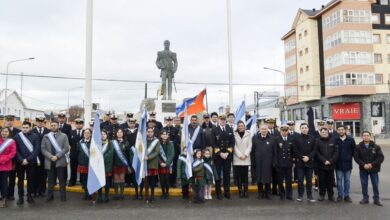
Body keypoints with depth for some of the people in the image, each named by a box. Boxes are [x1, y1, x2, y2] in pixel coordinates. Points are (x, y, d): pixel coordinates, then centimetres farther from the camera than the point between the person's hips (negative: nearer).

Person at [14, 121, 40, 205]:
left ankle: (29, 195, 17)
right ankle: (21, 196, 12)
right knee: (20, 179, 5)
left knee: (30, 179, 6)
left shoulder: (35, 136, 0)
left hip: (31, 162, 0)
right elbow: (16, 150, -1)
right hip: (20, 162, 1)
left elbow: (37, 149, -5)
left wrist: (28, 159, -12)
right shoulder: (17, 136, 2)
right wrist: (21, 160, -12)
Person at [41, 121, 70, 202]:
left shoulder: (64, 136, 3)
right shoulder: (45, 136, 9)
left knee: (62, 180, 3)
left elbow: (66, 148, -5)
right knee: (51, 180, 7)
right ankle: (50, 195, 16)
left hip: (60, 161, -2)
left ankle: (63, 195, 11)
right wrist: (50, 156, -12)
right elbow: (43, 149, 3)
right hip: (49, 161, 2)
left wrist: (57, 156, -14)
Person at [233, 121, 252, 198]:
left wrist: (245, 154, -7)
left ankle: (245, 191, 5)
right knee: (239, 174, -1)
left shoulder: (248, 134, 7)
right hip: (237, 158, -1)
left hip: (246, 158, 1)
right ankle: (240, 191, 4)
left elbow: (249, 146, 3)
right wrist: (240, 155, -8)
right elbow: (234, 146, -2)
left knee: (245, 174, 1)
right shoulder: (234, 134, 1)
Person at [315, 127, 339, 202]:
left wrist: (331, 161, -10)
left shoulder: (332, 141, 5)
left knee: (330, 181, 8)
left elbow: (336, 152, 0)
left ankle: (330, 195, 19)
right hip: (321, 165, -1)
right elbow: (317, 153, -7)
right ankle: (322, 195, 18)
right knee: (322, 181, 6)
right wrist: (324, 161, -14)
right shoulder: (317, 141, 0)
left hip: (331, 165, 2)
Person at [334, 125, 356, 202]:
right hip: (338, 164, -1)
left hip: (348, 163, 1)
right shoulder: (335, 140, -7)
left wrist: (350, 157, 3)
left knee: (347, 181, 10)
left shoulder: (351, 139, -3)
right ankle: (340, 195, 17)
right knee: (339, 180, 6)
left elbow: (354, 150, 5)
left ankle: (346, 195, 21)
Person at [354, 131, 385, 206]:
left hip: (374, 169, -1)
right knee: (364, 184, 8)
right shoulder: (358, 147, -2)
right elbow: (356, 157, -4)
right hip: (363, 169, 1)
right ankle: (365, 198, 20)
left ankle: (376, 199, 19)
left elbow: (381, 157, -7)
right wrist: (363, 164, -16)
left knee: (375, 184, 7)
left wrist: (372, 164, -16)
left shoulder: (376, 146, -4)